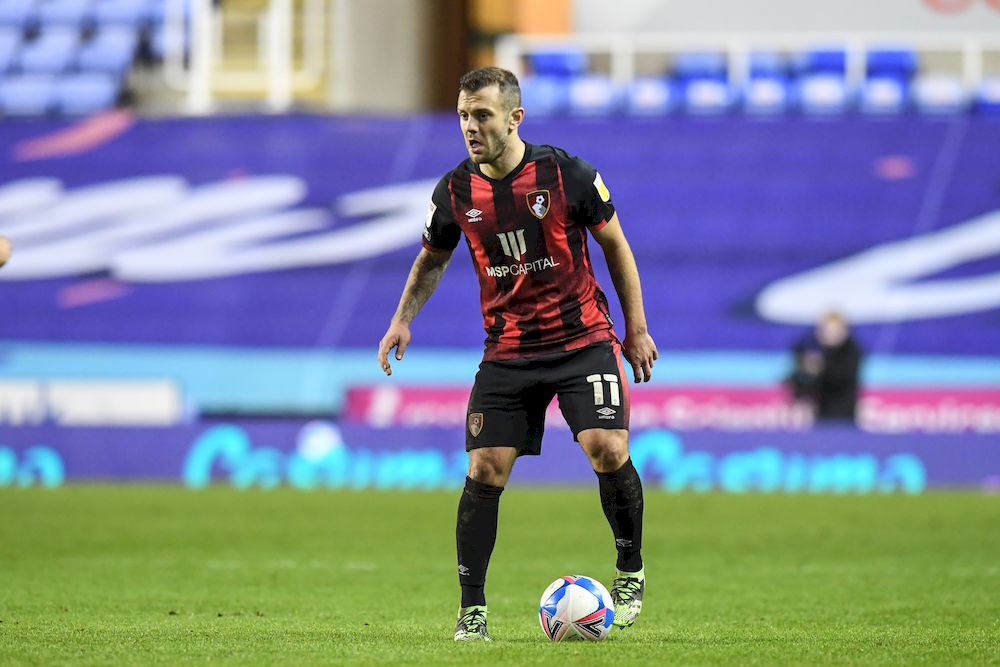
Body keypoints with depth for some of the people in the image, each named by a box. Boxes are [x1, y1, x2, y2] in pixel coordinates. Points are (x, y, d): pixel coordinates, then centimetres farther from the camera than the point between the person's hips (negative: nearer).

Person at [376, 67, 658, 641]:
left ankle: (631, 571, 6)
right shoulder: (455, 191, -2)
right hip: (508, 351, 2)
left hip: (583, 338, -2)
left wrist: (637, 328, 3)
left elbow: (615, 245, 3)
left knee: (608, 449, -18)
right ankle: (473, 609, 4)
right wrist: (403, 319, 4)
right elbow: (432, 260, 18)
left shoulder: (566, 174, -10)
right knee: (485, 471, -7)